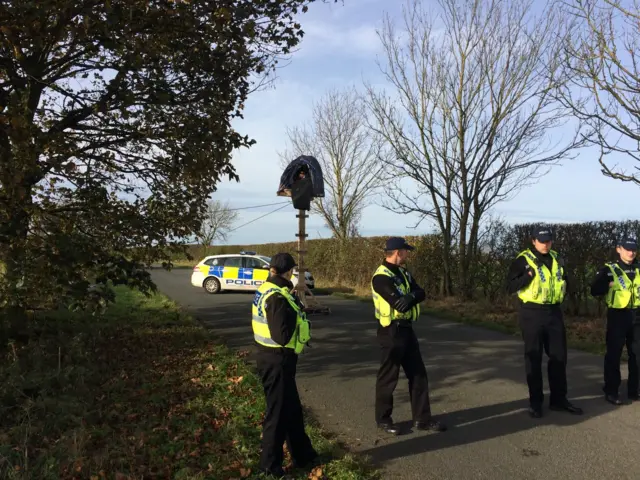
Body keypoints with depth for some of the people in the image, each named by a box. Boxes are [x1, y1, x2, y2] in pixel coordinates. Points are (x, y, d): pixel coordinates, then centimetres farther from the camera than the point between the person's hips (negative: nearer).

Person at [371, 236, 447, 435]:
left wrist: (409, 297, -23)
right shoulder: (382, 277, -19)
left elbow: (421, 293, -2)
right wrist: (412, 297, -9)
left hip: (406, 329, 9)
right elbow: (400, 304, -27)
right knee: (388, 377, 4)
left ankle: (422, 419, 23)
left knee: (418, 374, 12)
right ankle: (383, 419, 21)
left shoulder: (403, 272, 11)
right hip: (391, 332, -9)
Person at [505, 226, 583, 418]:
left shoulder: (556, 259, 10)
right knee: (534, 357, 3)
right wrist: (528, 275, -24)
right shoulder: (523, 260, -8)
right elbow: (510, 287, -12)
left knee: (559, 356, 11)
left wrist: (564, 273, 2)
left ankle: (558, 399, 24)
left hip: (554, 312, 6)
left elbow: (564, 282, 23)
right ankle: (535, 402, 14)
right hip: (532, 313, -5)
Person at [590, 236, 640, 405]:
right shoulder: (609, 269, -2)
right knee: (614, 354, 0)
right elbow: (594, 290, -7)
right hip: (618, 316, -4)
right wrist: (609, 285, -20)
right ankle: (611, 391, 8)